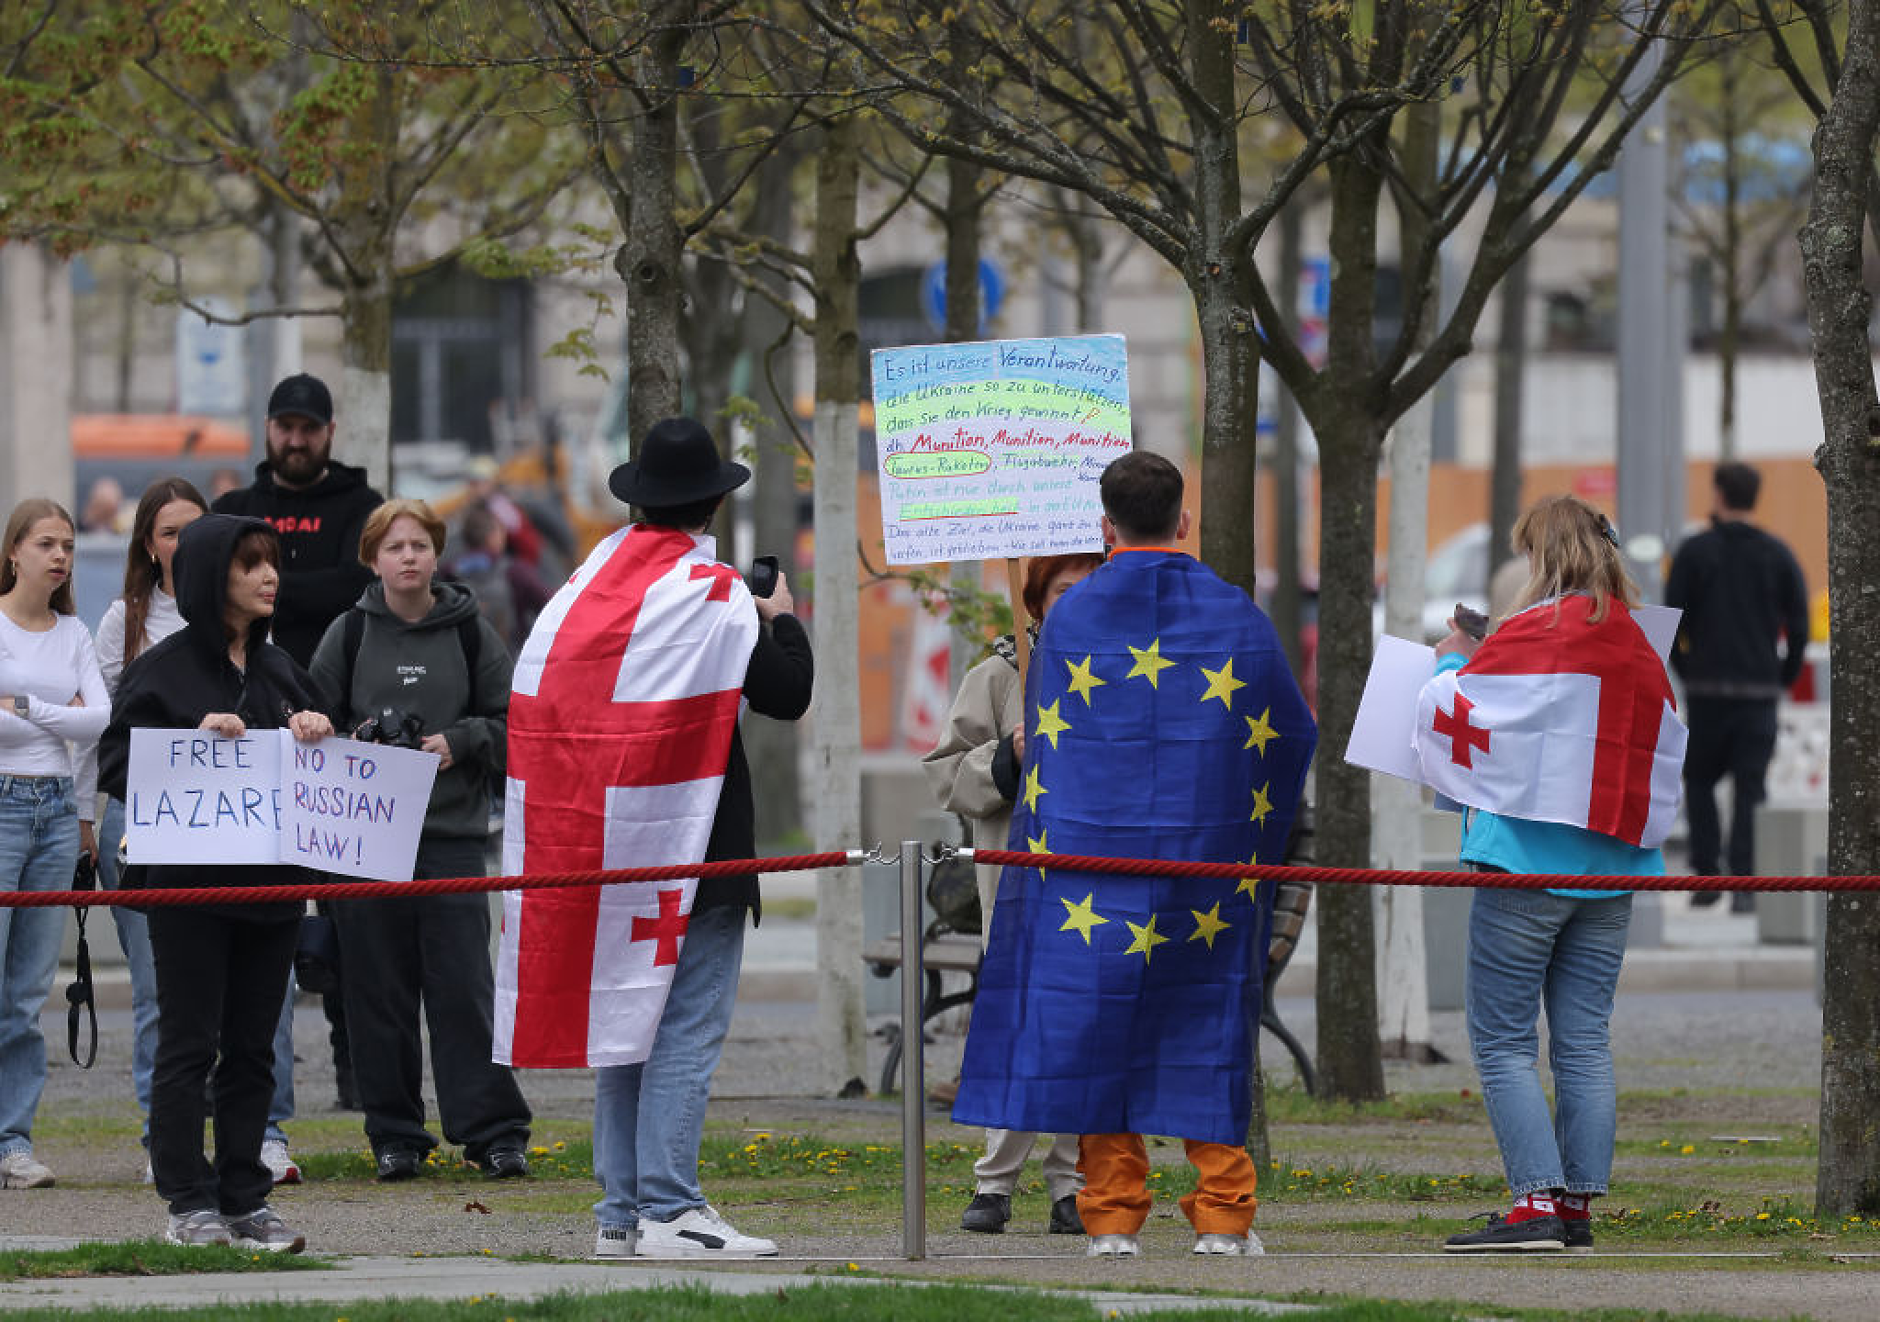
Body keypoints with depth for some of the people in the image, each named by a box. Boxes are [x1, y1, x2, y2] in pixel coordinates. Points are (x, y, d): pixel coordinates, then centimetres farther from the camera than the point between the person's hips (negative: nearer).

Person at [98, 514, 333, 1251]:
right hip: (188, 885, -6)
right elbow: (117, 765, -9)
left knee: (252, 1047, 8)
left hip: (272, 880, 6)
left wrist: (312, 738, -1)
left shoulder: (280, 670, 13)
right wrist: (194, 743, -21)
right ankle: (190, 1204, 1)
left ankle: (245, 1199, 12)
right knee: (188, 1045, -2)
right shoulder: (164, 668, -5)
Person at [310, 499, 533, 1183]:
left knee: (463, 985, -4)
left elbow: (513, 724, 8)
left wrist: (458, 744, -9)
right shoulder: (348, 635, 6)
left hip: (452, 835, -1)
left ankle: (495, 1131, 1)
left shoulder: (470, 633, 5)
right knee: (379, 990, 2)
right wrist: (357, 749, -8)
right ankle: (394, 1133, 10)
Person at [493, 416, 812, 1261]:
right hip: (688, 847, -6)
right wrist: (782, 617, 7)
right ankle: (668, 1211, -13)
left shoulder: (587, 581, 7)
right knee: (686, 1025, -6)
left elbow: (540, 696, 12)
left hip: (591, 843, 6)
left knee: (624, 1015, 13)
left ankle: (620, 1211, 13)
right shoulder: (715, 595, -11)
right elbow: (788, 693, -8)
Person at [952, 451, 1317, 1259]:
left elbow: (1042, 738, 9)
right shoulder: (1237, 618, 2)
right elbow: (1293, 734, 11)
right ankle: (1222, 1215, 2)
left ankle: (1113, 1216, -1)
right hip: (1208, 868, 1)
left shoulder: (1071, 616, -1)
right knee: (1205, 1024, 6)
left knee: (1097, 1018, 3)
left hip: (1092, 852, -1)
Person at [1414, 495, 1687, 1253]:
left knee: (1502, 1041, -4)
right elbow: (1664, 759, 18)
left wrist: (1451, 661, 12)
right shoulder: (1640, 651, 11)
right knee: (1584, 1042, 8)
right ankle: (1578, 1205, 5)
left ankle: (1536, 1203, -13)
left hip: (1527, 857, -6)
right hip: (1611, 865, 6)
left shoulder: (1530, 635, -9)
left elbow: (1451, 715, -6)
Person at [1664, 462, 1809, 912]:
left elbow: (1672, 619, -3)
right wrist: (1784, 678, 12)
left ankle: (1706, 872, 1)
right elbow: (1799, 624, 2)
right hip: (1760, 689, 1)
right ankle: (1744, 886, -7)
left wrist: (1684, 670, 10)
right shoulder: (1777, 554, 4)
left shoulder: (1695, 551, -2)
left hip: (1706, 688, -1)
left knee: (1700, 780, 13)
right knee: (1750, 789, 2)